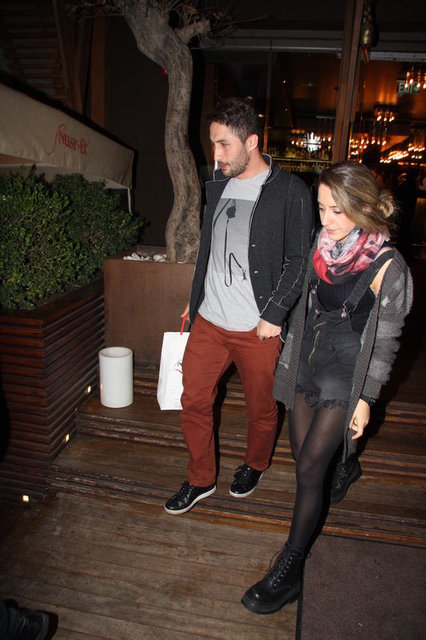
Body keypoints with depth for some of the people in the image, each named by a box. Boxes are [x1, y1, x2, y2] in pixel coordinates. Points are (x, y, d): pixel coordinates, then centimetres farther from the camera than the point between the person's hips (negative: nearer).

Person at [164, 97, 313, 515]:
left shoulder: (291, 192, -9)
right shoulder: (217, 185, 9)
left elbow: (298, 260, -8)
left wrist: (274, 315, -14)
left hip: (258, 327, -5)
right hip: (208, 321, 5)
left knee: (261, 408, 13)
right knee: (193, 402, 11)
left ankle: (254, 466, 44)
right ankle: (201, 480, 33)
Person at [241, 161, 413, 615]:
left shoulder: (388, 268, -16)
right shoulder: (322, 246, 0)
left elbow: (385, 341, -10)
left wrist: (366, 398, -7)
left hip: (344, 375, -5)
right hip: (307, 362, 6)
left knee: (308, 470, -2)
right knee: (304, 455, 16)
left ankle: (289, 572, 16)